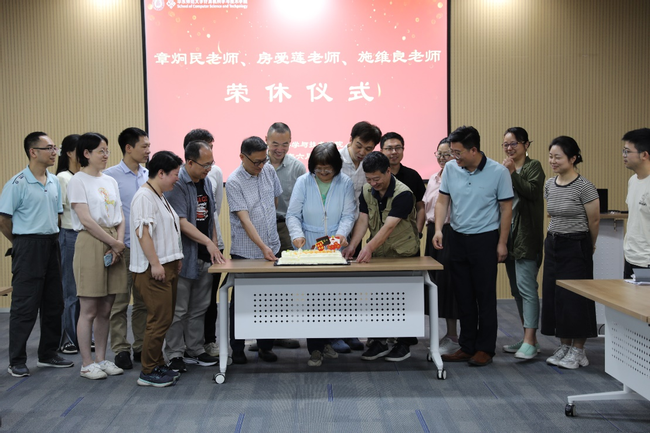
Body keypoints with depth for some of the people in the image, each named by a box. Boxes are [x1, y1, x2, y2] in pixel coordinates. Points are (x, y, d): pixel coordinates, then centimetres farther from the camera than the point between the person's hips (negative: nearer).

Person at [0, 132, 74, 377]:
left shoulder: (54, 182, 10)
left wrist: (52, 237, 10)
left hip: (51, 244, 7)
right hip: (28, 247, -7)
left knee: (53, 304, 12)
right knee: (24, 306, -2)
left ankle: (48, 355, 25)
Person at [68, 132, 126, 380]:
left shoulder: (110, 181, 15)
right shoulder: (78, 181, -4)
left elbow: (120, 217, 13)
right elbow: (86, 219, -12)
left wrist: (119, 242, -4)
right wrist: (113, 243, -10)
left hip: (113, 245, 6)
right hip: (90, 243, -6)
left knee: (105, 310, 10)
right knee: (89, 310, -2)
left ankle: (101, 359, 19)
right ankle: (87, 363, 8)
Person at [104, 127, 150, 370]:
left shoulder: (148, 176, 10)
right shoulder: (110, 175, -5)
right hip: (122, 248, -5)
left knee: (143, 302, 10)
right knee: (120, 302, 1)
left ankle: (141, 347, 20)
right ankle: (121, 350, 10)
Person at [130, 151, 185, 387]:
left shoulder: (160, 197, 18)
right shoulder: (144, 196, -14)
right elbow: (142, 231, -21)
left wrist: (176, 259, 22)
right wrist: (155, 264, -22)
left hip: (167, 266, 10)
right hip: (153, 269, -10)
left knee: (164, 319, 14)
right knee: (159, 319, -8)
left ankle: (158, 365, 23)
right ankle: (148, 372, 2)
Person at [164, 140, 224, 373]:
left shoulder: (206, 182, 11)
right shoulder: (177, 185, -15)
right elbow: (182, 222, -20)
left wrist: (214, 244, 11)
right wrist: (208, 242, -25)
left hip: (205, 256, 8)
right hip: (184, 255, -8)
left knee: (199, 308, 14)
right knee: (178, 309, 0)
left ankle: (195, 350, 24)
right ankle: (175, 354, 11)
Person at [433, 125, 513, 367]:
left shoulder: (498, 172, -10)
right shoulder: (450, 169, 0)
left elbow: (506, 208, -4)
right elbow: (442, 201, 5)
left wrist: (502, 243, -6)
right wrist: (438, 229, -10)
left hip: (485, 239, -4)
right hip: (457, 238, 4)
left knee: (485, 297, 2)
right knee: (463, 297, 11)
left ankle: (485, 349, 14)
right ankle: (467, 347, 22)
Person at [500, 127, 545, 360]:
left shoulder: (534, 166, -3)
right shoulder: (504, 169, 15)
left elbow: (532, 191, -19)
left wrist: (513, 173, -23)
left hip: (527, 236, -8)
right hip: (509, 235, 8)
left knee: (526, 287, -11)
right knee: (516, 288, 11)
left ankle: (530, 342, -9)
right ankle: (527, 338, 20)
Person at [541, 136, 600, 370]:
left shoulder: (584, 187, -14)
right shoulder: (549, 185, 6)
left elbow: (594, 221, -5)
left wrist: (588, 247, 8)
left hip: (575, 247, -6)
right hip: (553, 245, 7)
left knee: (574, 298, -1)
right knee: (554, 296, 8)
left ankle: (578, 351, 11)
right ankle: (564, 346, 20)